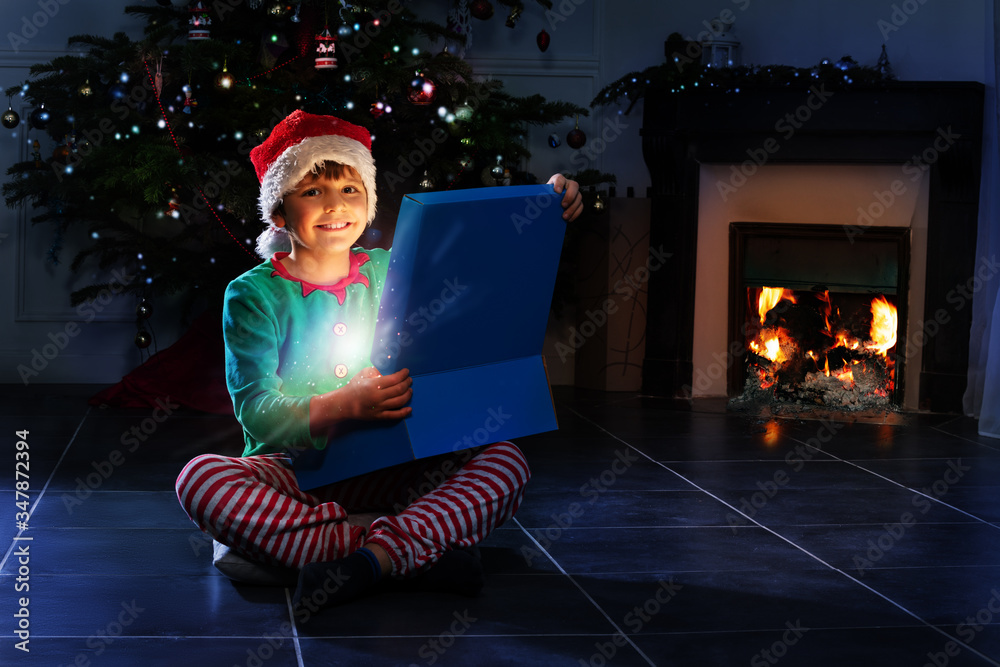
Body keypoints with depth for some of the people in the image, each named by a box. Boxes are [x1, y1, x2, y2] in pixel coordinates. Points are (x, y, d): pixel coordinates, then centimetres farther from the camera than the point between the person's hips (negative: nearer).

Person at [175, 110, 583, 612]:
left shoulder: (390, 272, 9)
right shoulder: (253, 295, -2)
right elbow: (257, 415, -13)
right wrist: (346, 405, -30)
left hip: (386, 473, 3)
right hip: (293, 473, -2)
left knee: (507, 462, -17)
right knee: (200, 479, -33)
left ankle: (373, 557, -39)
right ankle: (420, 554, -36)